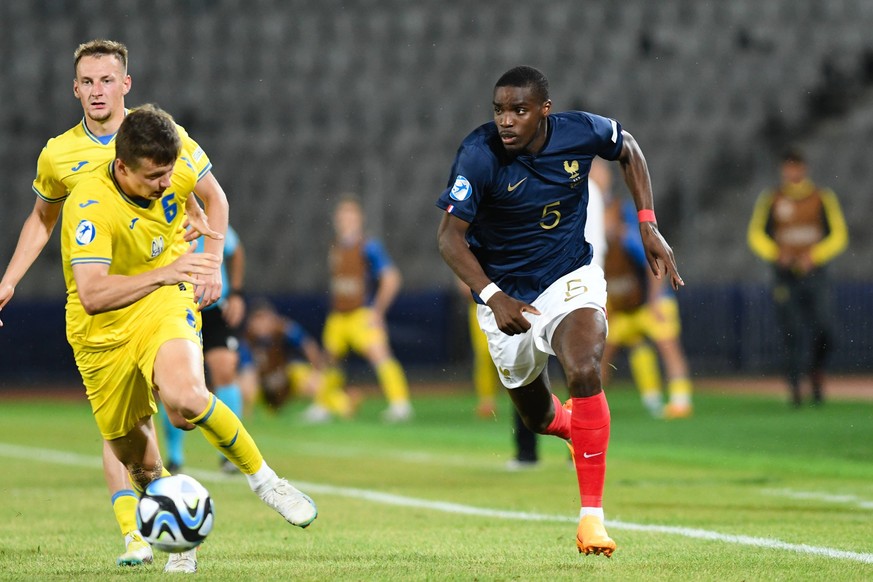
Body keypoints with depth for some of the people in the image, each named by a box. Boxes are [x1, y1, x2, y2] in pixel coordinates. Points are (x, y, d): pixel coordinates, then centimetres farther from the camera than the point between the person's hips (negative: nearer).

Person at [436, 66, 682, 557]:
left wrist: (649, 227, 0)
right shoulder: (480, 155, -24)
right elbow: (450, 235, -22)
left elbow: (628, 150, 7)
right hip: (506, 295, 0)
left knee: (585, 373, -28)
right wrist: (492, 296, -36)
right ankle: (573, 423, 55)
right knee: (538, 416, 14)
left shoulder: (582, 131, -16)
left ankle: (593, 515, -21)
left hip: (570, 278, 0)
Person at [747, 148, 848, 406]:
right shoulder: (771, 199, 7)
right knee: (792, 333, -8)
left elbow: (839, 236, 2)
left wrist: (814, 255, -12)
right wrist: (776, 253, -13)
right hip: (785, 275, 0)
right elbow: (756, 234, 5)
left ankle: (816, 373, 15)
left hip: (815, 272, 0)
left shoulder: (823, 197, 6)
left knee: (823, 331, -10)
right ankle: (794, 386, -1)